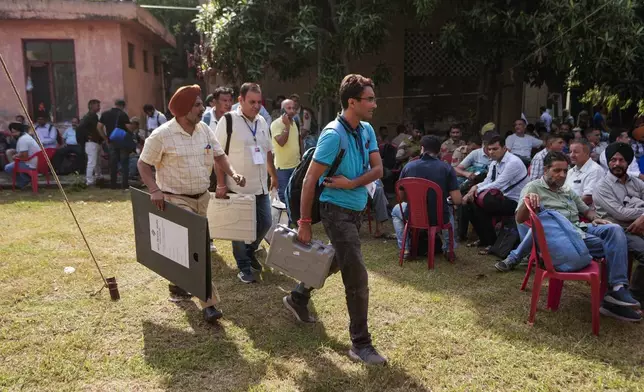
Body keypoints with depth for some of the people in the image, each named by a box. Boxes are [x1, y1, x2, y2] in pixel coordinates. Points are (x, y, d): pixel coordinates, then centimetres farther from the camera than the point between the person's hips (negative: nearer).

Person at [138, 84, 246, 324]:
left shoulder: (204, 130, 4)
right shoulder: (162, 135, -14)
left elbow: (219, 155, 9)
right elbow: (143, 164, -7)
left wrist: (232, 173, -10)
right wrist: (154, 190, -21)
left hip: (202, 198, 7)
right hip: (177, 200, -6)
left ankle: (178, 285, 41)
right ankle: (209, 303, -6)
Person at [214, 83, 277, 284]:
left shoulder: (262, 121, 9)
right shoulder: (228, 120, -12)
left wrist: (273, 175, 20)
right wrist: (221, 184, -16)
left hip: (260, 186, 7)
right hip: (238, 187, -6)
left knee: (265, 223, 13)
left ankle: (250, 252, 37)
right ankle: (244, 267, 19)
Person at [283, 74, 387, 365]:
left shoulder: (367, 130, 4)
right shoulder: (333, 135, -20)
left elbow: (377, 169, 0)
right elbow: (310, 180, -19)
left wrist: (351, 183, -19)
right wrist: (304, 222, -17)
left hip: (356, 209, 9)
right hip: (337, 210, -8)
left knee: (334, 261, 24)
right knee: (357, 277, -8)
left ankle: (298, 298, 45)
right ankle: (360, 344, 5)